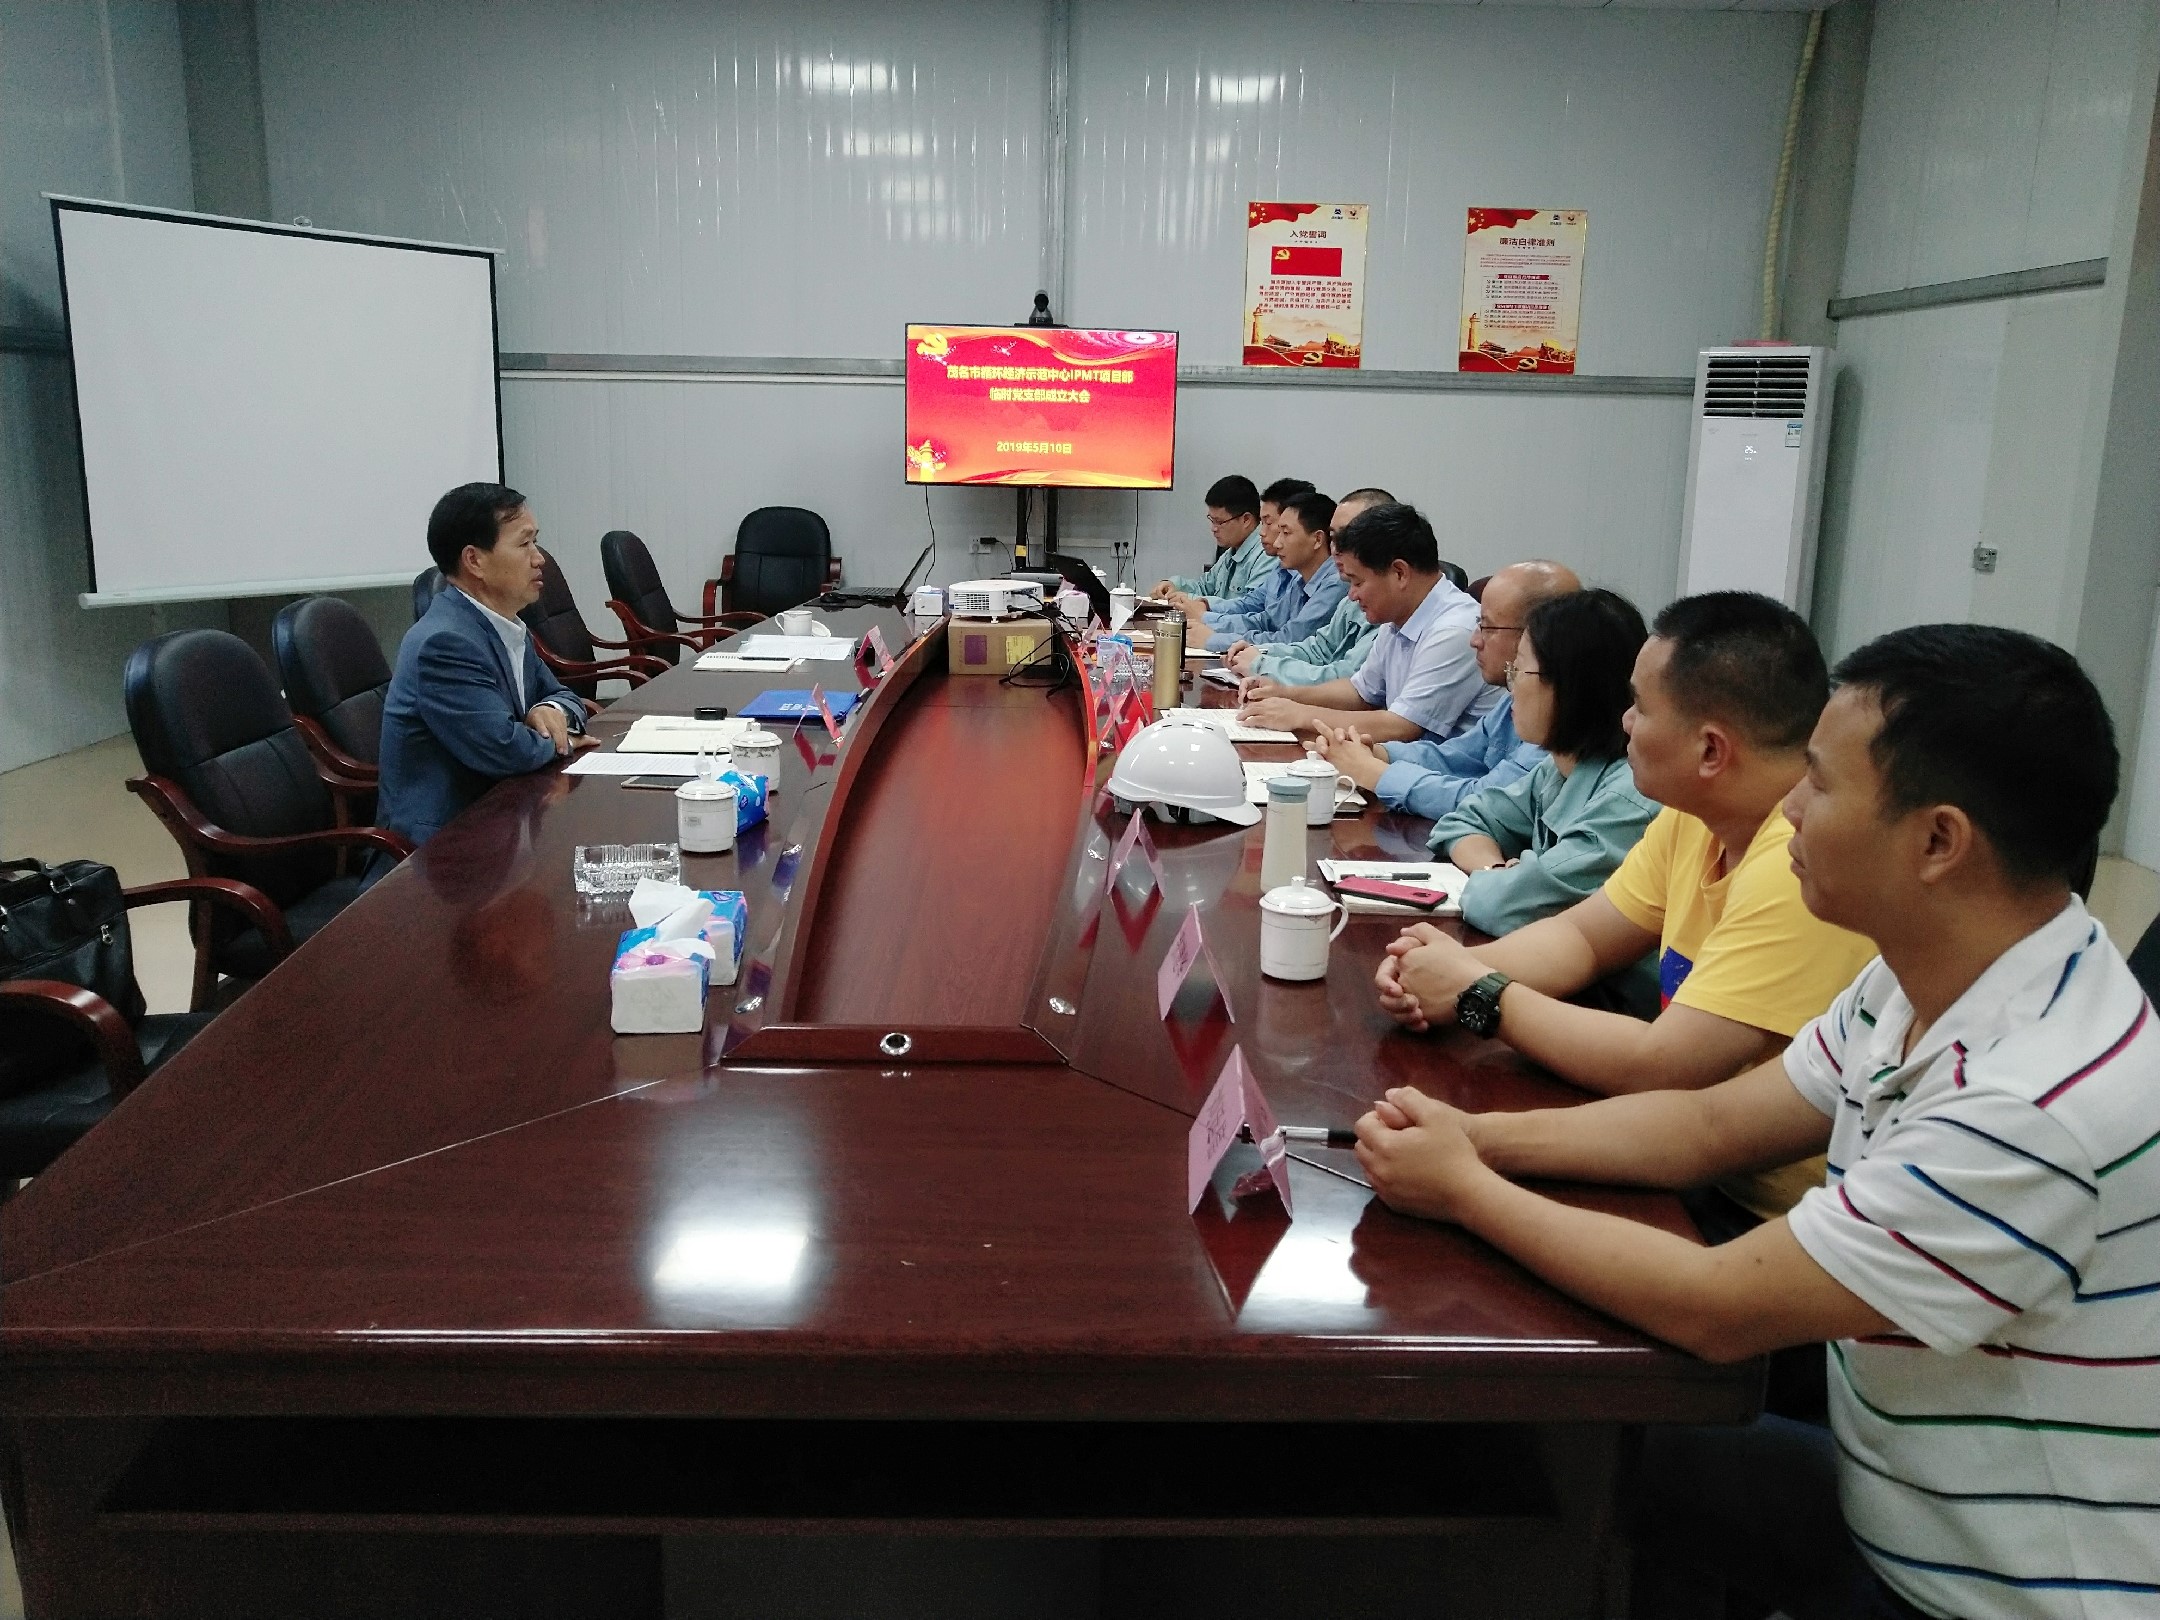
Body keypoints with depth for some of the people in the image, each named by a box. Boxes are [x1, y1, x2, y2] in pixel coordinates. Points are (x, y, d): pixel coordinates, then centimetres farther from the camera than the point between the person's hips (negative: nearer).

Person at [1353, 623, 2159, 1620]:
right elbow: (1710, 1126, 3)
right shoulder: (1917, 986, -6)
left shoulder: (2046, 1100, -33)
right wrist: (1478, 1137, -8)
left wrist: (1466, 1190, -16)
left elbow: (1713, 1311, -28)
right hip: (1890, 1504, 7)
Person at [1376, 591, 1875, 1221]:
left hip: (1764, 1213, -7)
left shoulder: (1805, 868, -28)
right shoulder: (1694, 817, 0)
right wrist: (1456, 966, -9)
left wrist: (1478, 993, -17)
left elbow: (1657, 1070, -29)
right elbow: (1581, 936, 10)